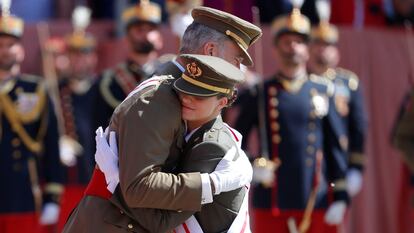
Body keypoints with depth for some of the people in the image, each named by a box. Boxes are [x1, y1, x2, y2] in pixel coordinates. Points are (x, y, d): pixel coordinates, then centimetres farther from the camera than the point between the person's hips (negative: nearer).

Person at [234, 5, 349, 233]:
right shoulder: (259, 93, 3)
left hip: (316, 201, 1)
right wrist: (251, 168, -11)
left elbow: (335, 145, 7)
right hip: (271, 203, -1)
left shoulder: (323, 91, 7)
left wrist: (340, 196, 2)